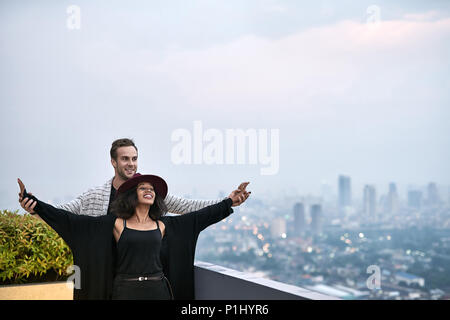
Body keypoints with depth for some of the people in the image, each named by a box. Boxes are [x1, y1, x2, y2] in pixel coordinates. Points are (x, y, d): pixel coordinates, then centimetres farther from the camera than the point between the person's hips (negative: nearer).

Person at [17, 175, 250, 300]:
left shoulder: (162, 225, 9)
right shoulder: (116, 224, 0)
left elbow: (198, 216, 13)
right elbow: (73, 220, -5)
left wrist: (229, 203, 13)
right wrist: (35, 204, -12)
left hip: (158, 290, 3)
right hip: (125, 291, -2)